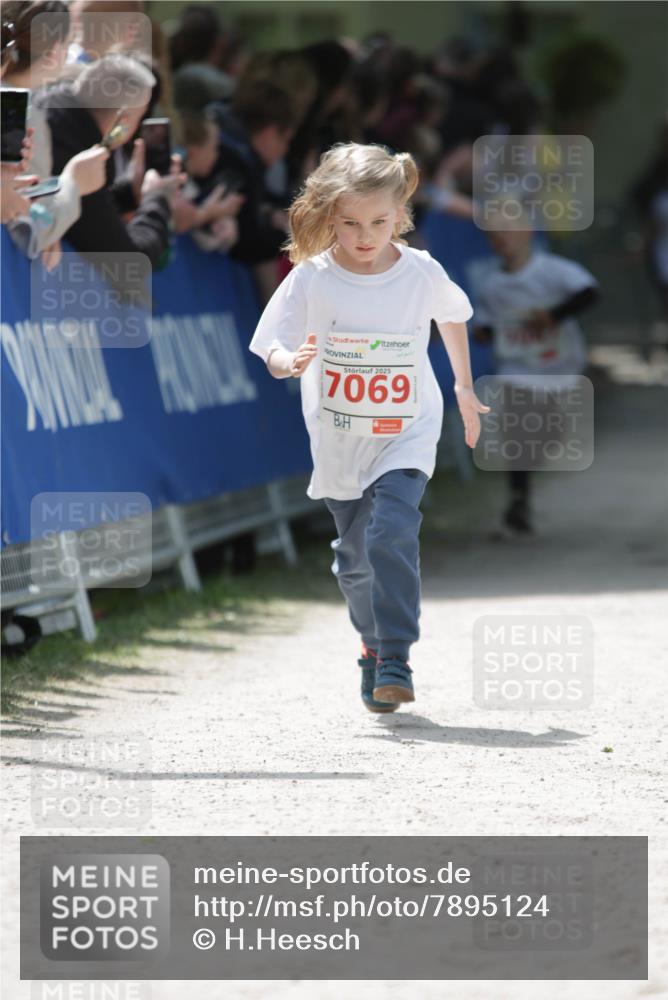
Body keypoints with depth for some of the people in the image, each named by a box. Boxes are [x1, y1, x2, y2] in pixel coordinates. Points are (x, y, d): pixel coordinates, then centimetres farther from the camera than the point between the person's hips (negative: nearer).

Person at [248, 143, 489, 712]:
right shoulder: (311, 279, -12)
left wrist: (465, 388, 22)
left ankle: (395, 661, -19)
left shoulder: (423, 274, -9)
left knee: (392, 533, -22)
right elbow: (273, 353, -12)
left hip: (406, 435, -2)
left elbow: (453, 315, 13)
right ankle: (375, 647, 36)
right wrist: (290, 362, -36)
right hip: (339, 440, 2)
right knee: (355, 556, 12)